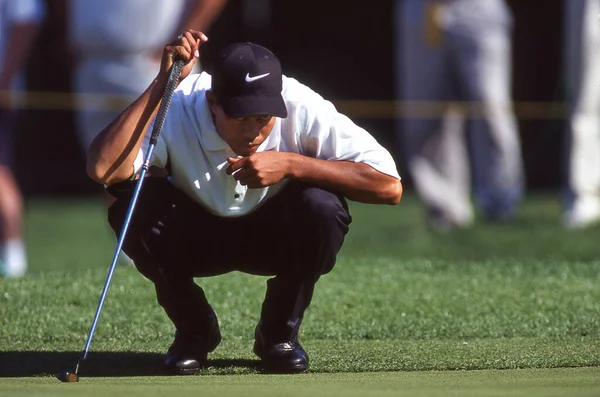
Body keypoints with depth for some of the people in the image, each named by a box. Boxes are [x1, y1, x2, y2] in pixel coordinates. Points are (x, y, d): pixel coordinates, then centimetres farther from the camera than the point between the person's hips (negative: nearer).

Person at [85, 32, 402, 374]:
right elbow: (102, 169, -44)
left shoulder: (301, 108, -28)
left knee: (321, 207, -33)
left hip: (276, 238, 0)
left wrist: (290, 164, -36)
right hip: (195, 238, 0)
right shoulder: (178, 107, -28)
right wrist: (163, 82, -42)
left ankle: (280, 332, -5)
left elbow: (390, 186, -32)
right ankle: (194, 329, -3)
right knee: (133, 202, -31)